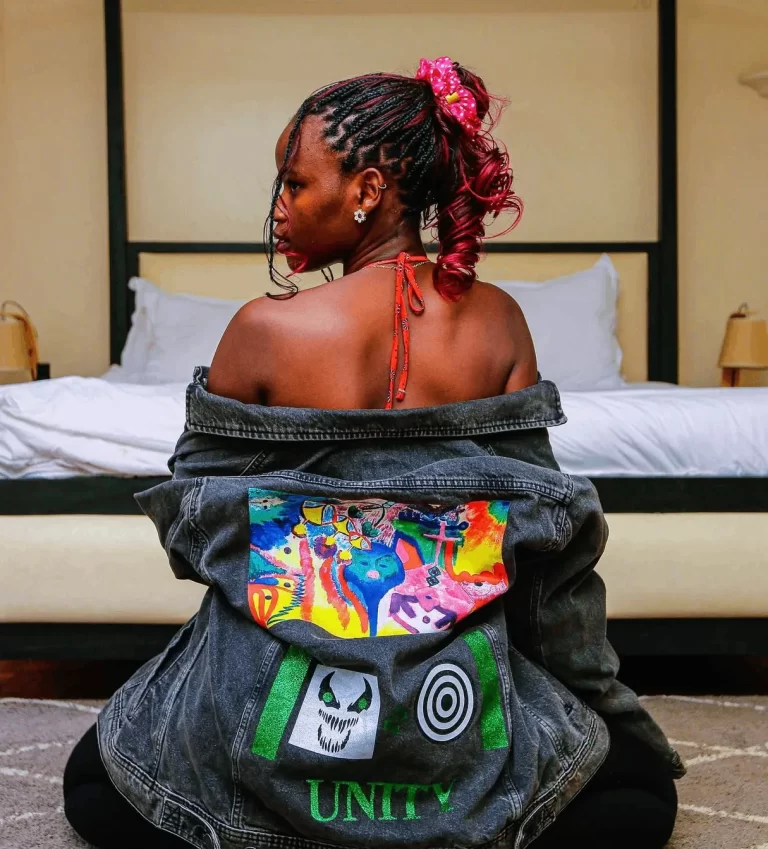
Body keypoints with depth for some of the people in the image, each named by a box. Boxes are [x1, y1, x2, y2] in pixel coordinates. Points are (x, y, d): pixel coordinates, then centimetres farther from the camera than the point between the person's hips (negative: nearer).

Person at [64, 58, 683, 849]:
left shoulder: (265, 329, -14)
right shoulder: (497, 321, -7)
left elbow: (191, 512, -2)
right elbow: (540, 521, -2)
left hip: (275, 710, -1)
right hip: (455, 705, 2)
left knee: (93, 784, 30)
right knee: (642, 785, 28)